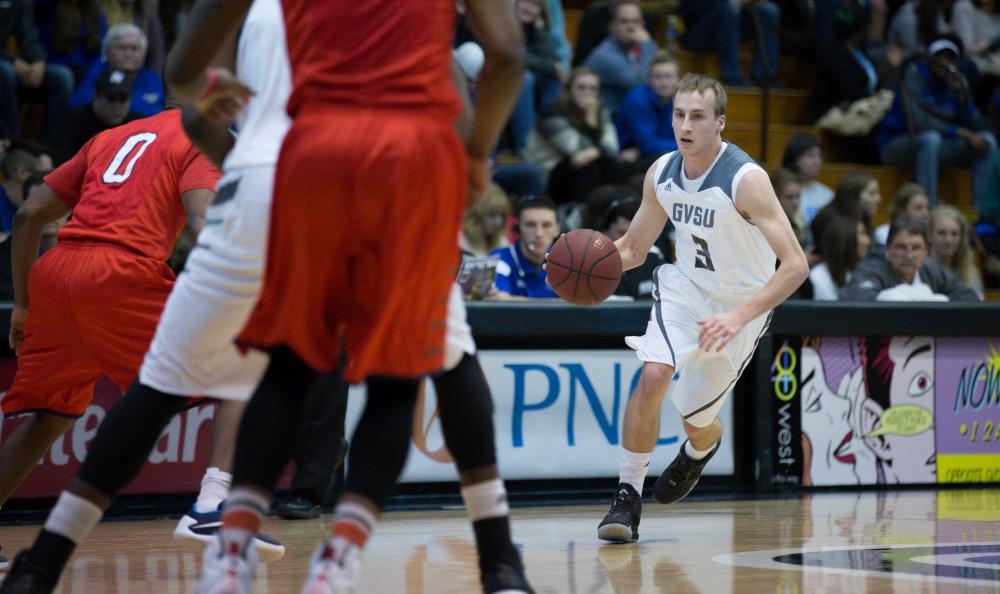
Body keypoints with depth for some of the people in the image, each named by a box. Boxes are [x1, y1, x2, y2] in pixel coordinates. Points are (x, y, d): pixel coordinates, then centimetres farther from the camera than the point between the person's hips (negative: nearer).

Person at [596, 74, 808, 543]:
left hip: (742, 303, -3)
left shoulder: (745, 179, -27)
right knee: (653, 373, -25)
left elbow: (795, 265, -30)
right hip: (685, 287, 3)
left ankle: (701, 448, 48)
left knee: (695, 417, 8)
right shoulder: (661, 173, -9)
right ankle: (627, 498, -15)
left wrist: (738, 317, -39)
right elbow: (632, 248, 5)